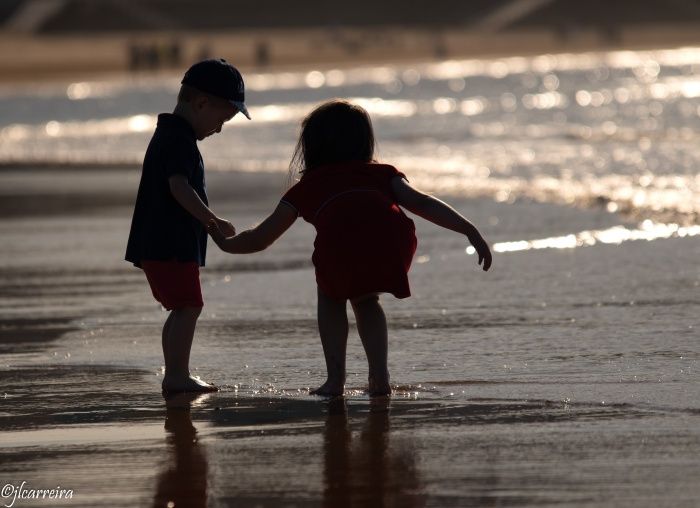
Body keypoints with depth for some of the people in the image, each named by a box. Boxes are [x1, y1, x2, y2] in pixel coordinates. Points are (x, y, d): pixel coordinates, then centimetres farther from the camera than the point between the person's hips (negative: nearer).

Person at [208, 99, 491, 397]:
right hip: (395, 241, 2)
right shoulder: (381, 173, 36)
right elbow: (421, 203, 19)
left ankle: (335, 379, 20)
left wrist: (225, 242, 61)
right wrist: (470, 231, 14)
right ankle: (379, 378, 22)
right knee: (364, 299, 32)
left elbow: (259, 239, 42)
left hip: (340, 244, -2)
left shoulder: (306, 187, 35)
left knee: (331, 295, 31)